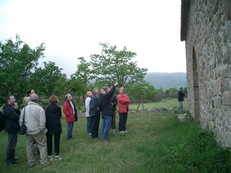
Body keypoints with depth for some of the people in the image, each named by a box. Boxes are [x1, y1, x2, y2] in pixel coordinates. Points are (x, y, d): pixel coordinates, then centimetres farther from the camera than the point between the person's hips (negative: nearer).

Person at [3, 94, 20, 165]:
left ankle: (11, 158, 32)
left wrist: (17, 109, -9)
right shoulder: (8, 108, -19)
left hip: (12, 128, 11)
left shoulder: (11, 107, 15)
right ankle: (9, 161, 6)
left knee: (12, 144, 20)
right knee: (11, 144, -3)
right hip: (12, 128, -11)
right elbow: (16, 117, -26)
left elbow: (19, 114, 8)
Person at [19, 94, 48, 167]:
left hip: (28, 132, 4)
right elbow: (42, 122, -16)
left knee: (29, 147, 15)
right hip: (37, 131, -4)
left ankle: (31, 163, 23)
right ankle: (43, 162, 9)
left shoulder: (25, 108, 1)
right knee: (42, 146, 8)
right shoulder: (40, 109, -13)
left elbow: (20, 120, 6)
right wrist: (41, 129, -2)